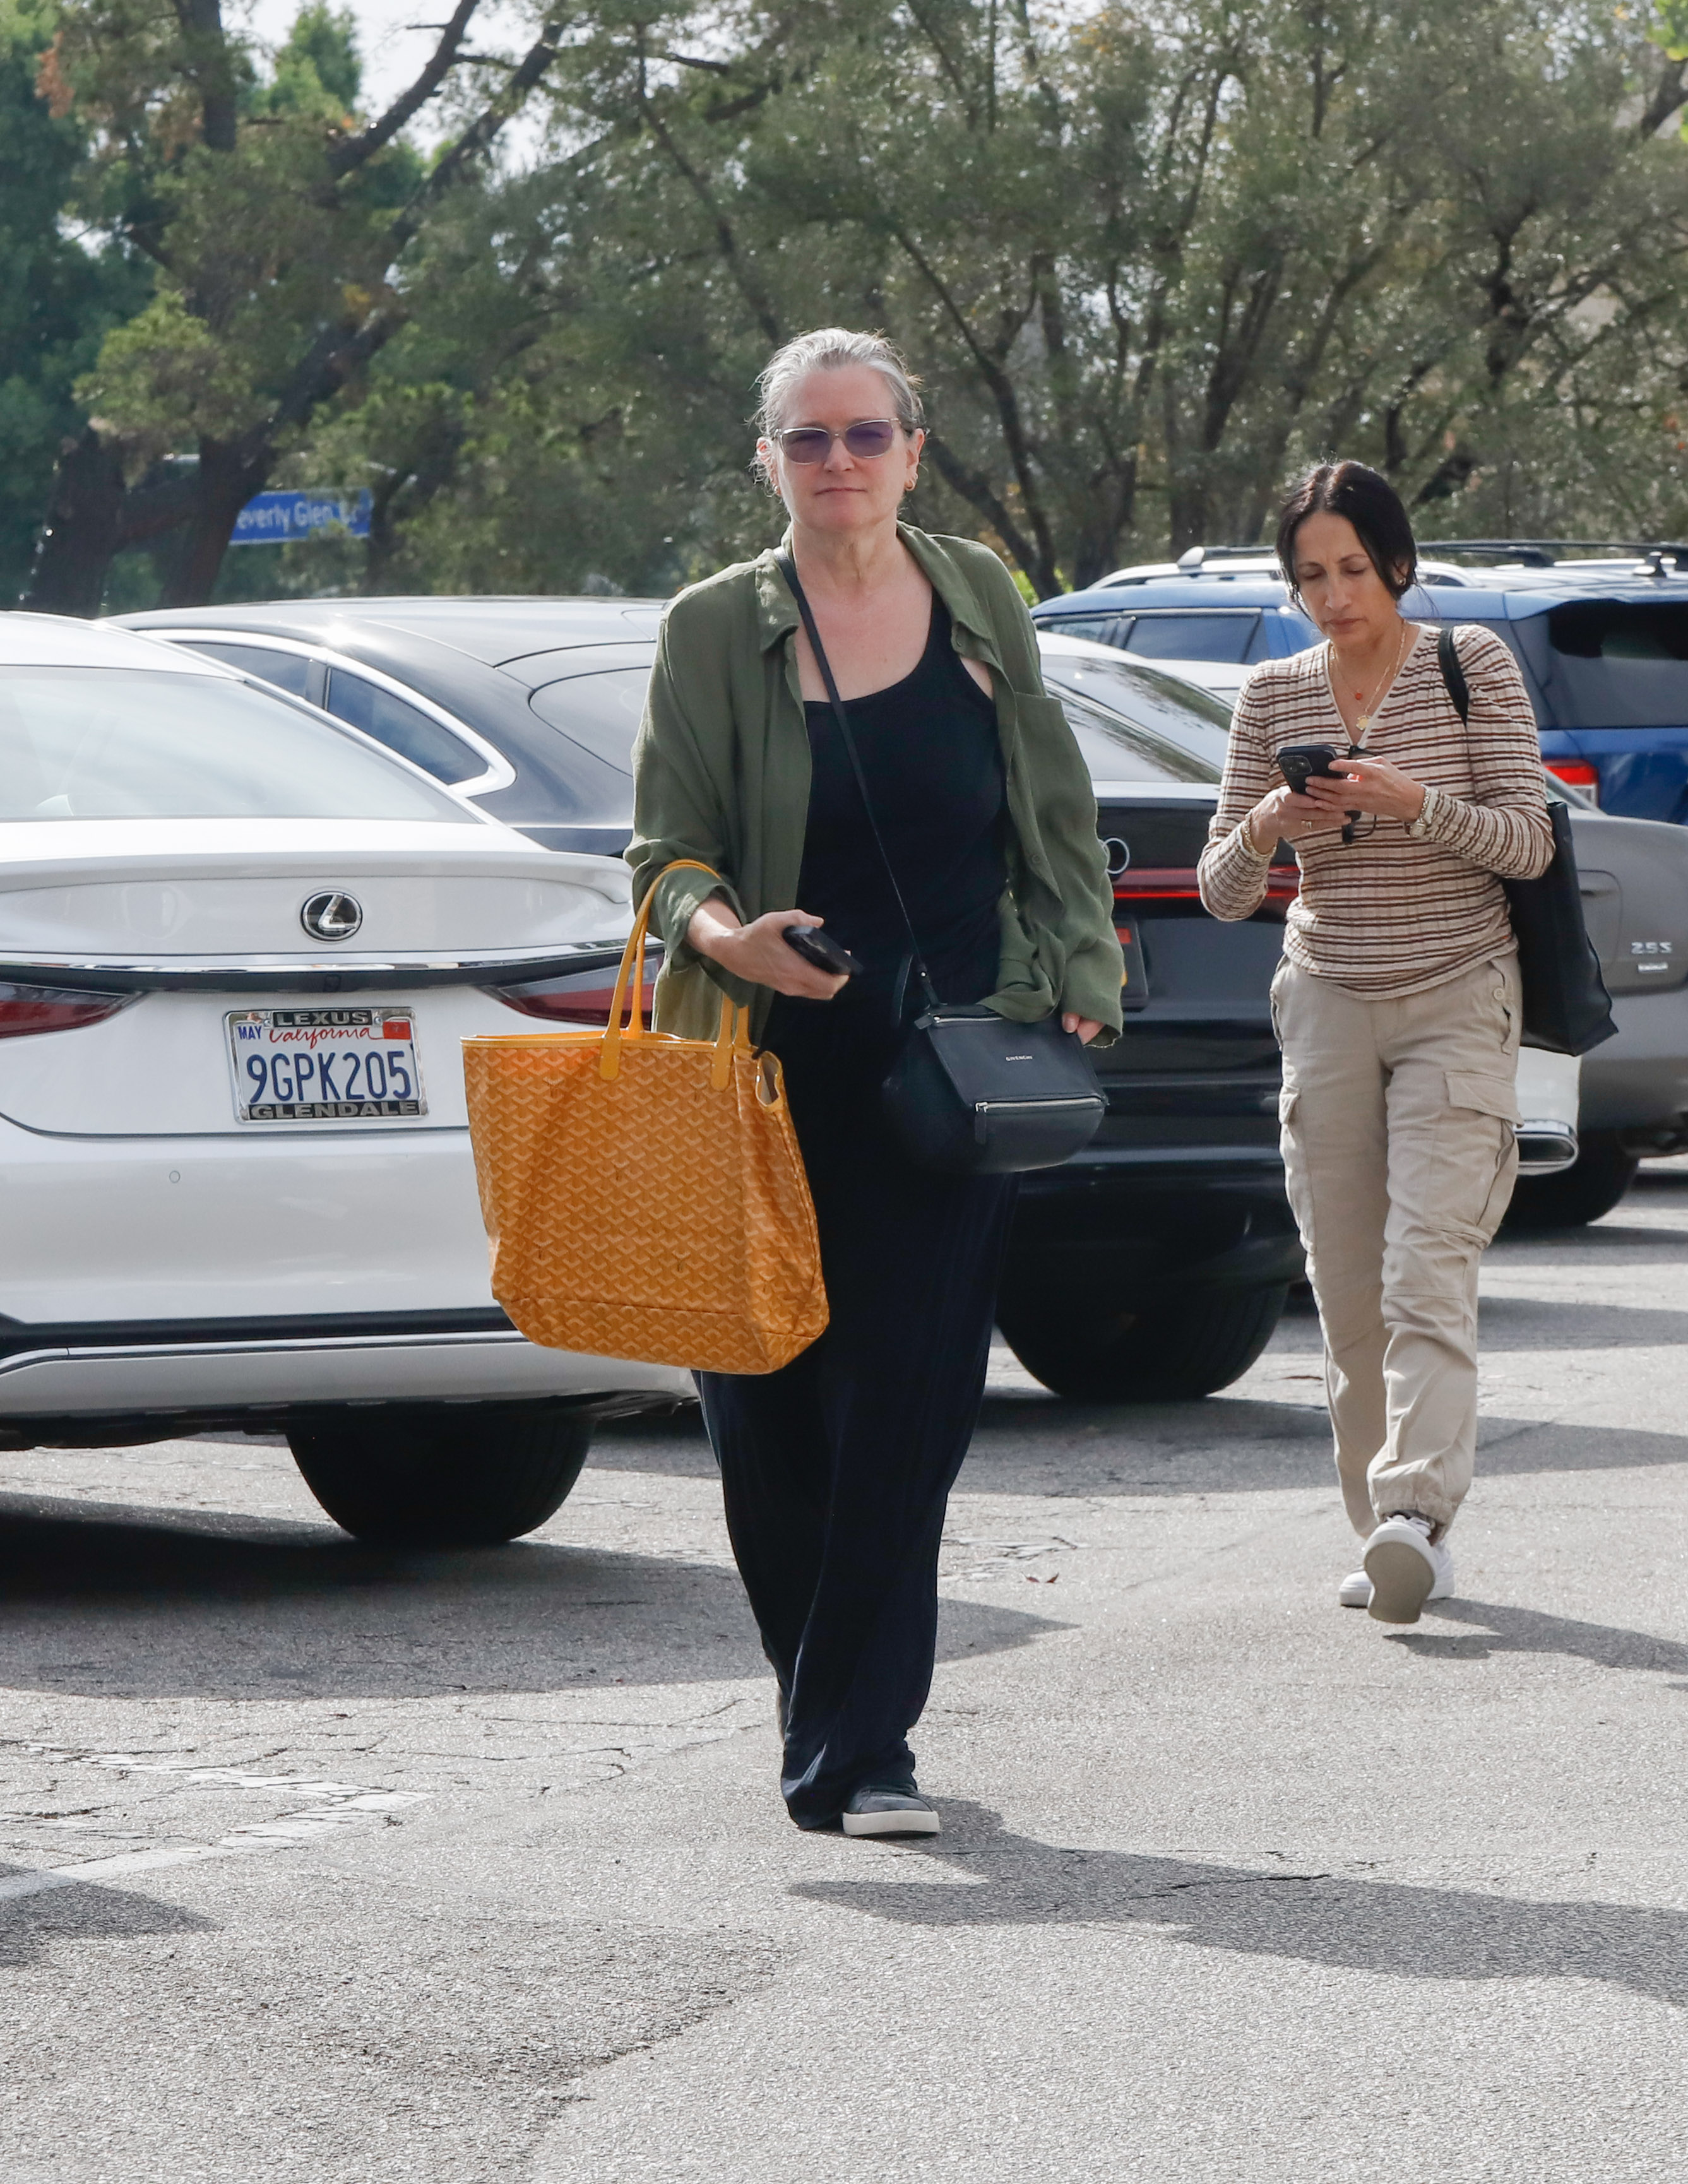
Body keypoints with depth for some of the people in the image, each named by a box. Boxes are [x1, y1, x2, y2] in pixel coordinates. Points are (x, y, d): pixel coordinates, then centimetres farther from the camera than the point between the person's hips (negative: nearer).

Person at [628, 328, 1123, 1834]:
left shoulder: (981, 603, 9)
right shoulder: (715, 631, 3)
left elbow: (1057, 822, 15)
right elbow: (664, 848, 0)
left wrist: (1079, 991, 4)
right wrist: (721, 933, -21)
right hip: (779, 1071, 0)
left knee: (910, 1401, -7)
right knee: (769, 1408, 0)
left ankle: (858, 1745, -6)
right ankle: (827, 1705, 20)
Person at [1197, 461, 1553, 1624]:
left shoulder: (1472, 664, -2)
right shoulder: (1274, 695, 6)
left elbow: (1530, 841, -6)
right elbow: (1222, 893, 6)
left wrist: (1417, 803, -22)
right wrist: (1263, 829, -16)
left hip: (1458, 1003, -4)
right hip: (1328, 1004, 4)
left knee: (1427, 1276, -17)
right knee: (1349, 1294, 1)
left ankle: (1417, 1512, -26)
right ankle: (1390, 1537, 8)